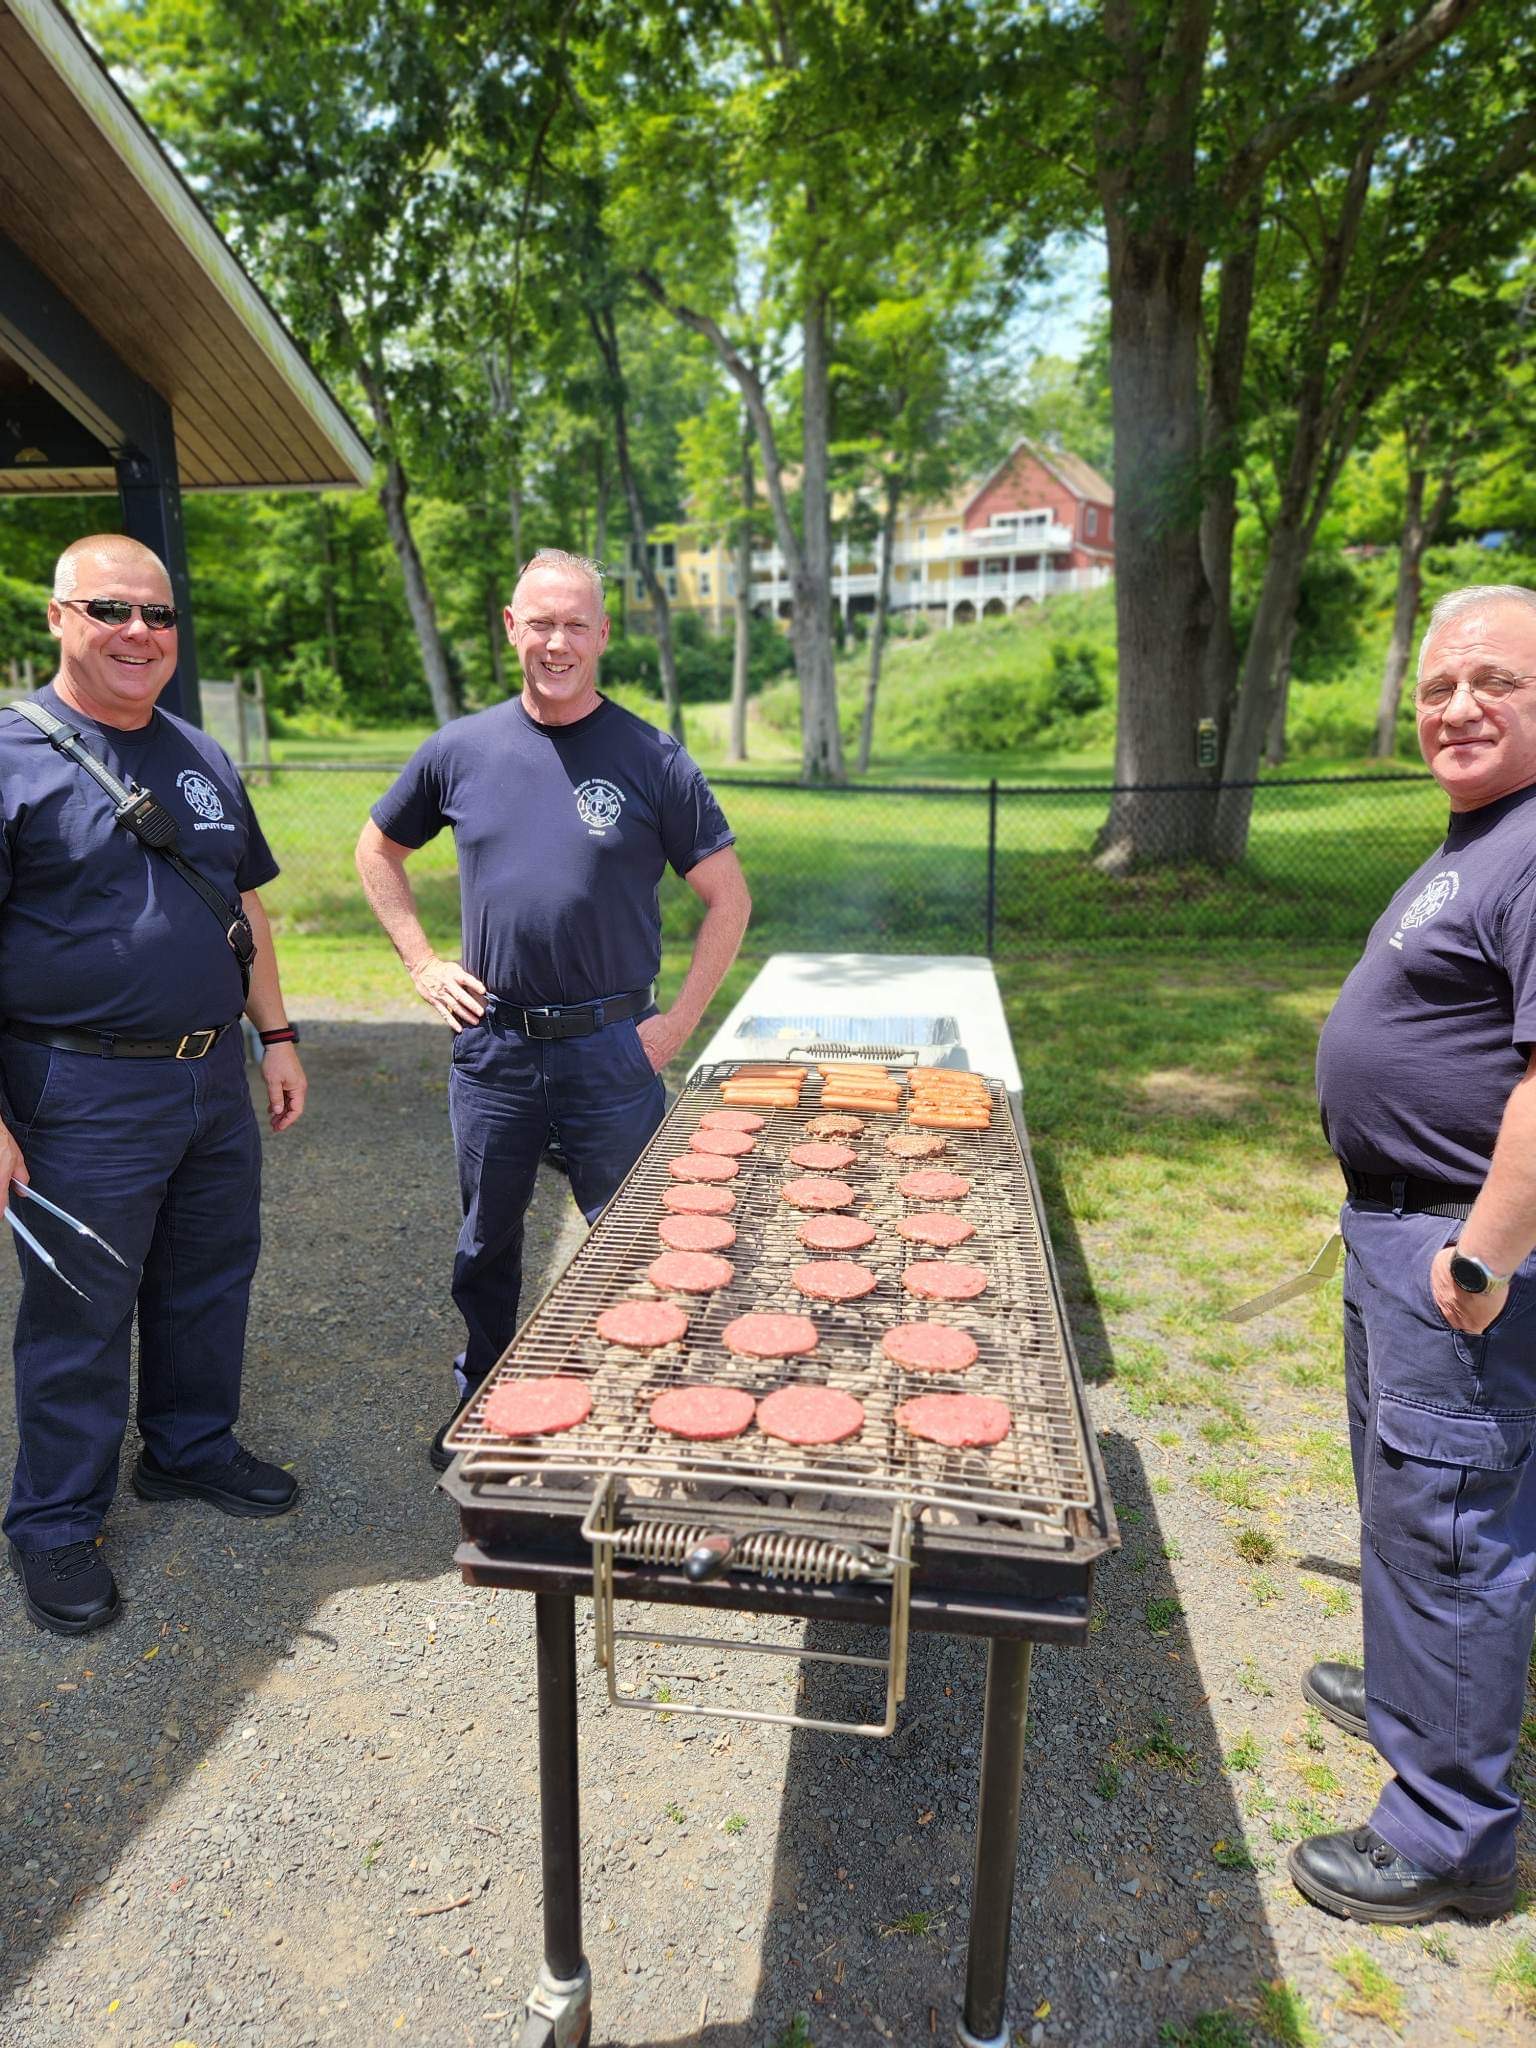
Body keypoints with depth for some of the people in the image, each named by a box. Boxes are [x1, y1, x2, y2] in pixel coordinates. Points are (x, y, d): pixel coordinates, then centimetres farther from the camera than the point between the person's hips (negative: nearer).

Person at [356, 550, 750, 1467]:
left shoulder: (652, 759, -6)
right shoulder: (462, 749, 2)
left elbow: (728, 896, -2)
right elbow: (379, 852, 17)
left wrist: (678, 1021, -7)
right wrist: (423, 962, 6)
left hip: (612, 1048, -2)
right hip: (493, 1046, 3)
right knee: (486, 1242, 18)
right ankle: (480, 1402, 40)